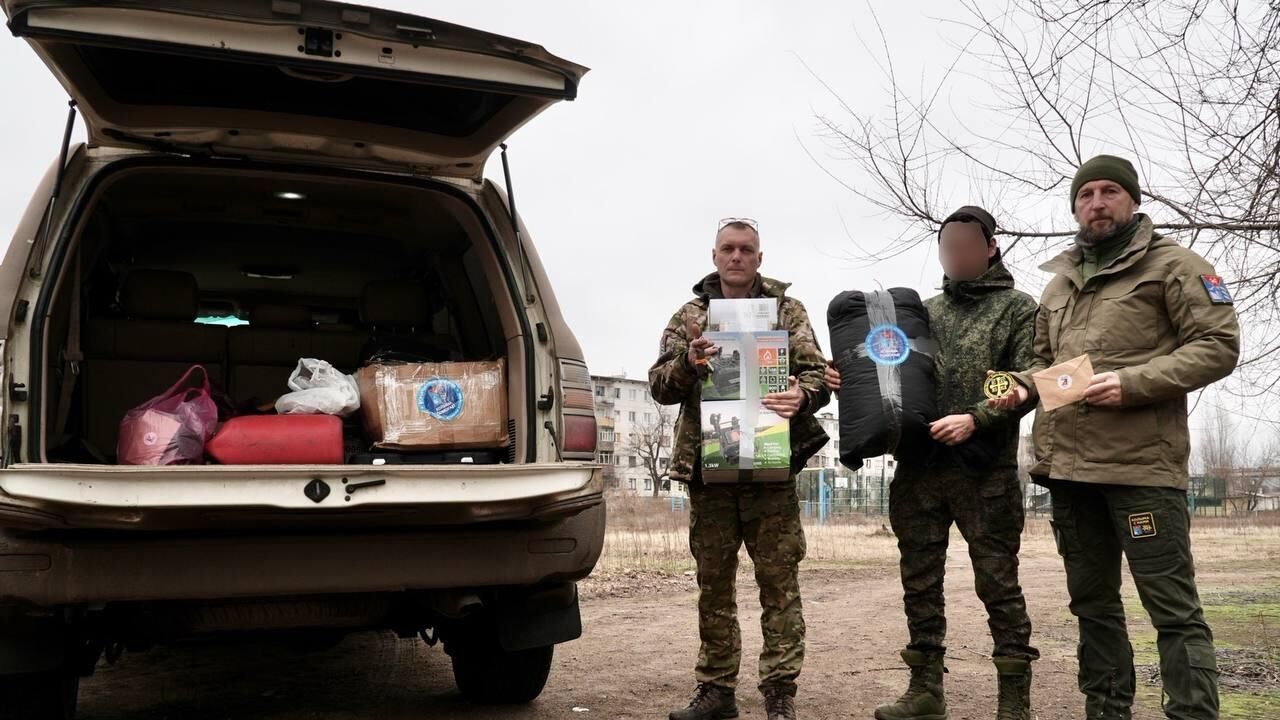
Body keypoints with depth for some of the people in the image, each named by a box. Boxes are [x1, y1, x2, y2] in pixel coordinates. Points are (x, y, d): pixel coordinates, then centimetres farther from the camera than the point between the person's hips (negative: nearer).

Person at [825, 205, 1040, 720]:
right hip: (917, 467, 5)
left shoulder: (1018, 308, 5)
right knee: (920, 582, 9)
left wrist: (975, 418, -19)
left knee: (998, 585, 1)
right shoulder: (924, 311, 18)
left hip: (984, 469, -5)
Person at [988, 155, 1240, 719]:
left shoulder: (1172, 264, 0)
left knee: (1173, 607, -3)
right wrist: (1022, 385, 4)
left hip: (1142, 462, -7)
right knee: (1093, 603, 15)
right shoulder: (1059, 284, 19)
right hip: (1068, 464, 7)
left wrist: (1132, 382, -19)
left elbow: (1219, 345, -8)